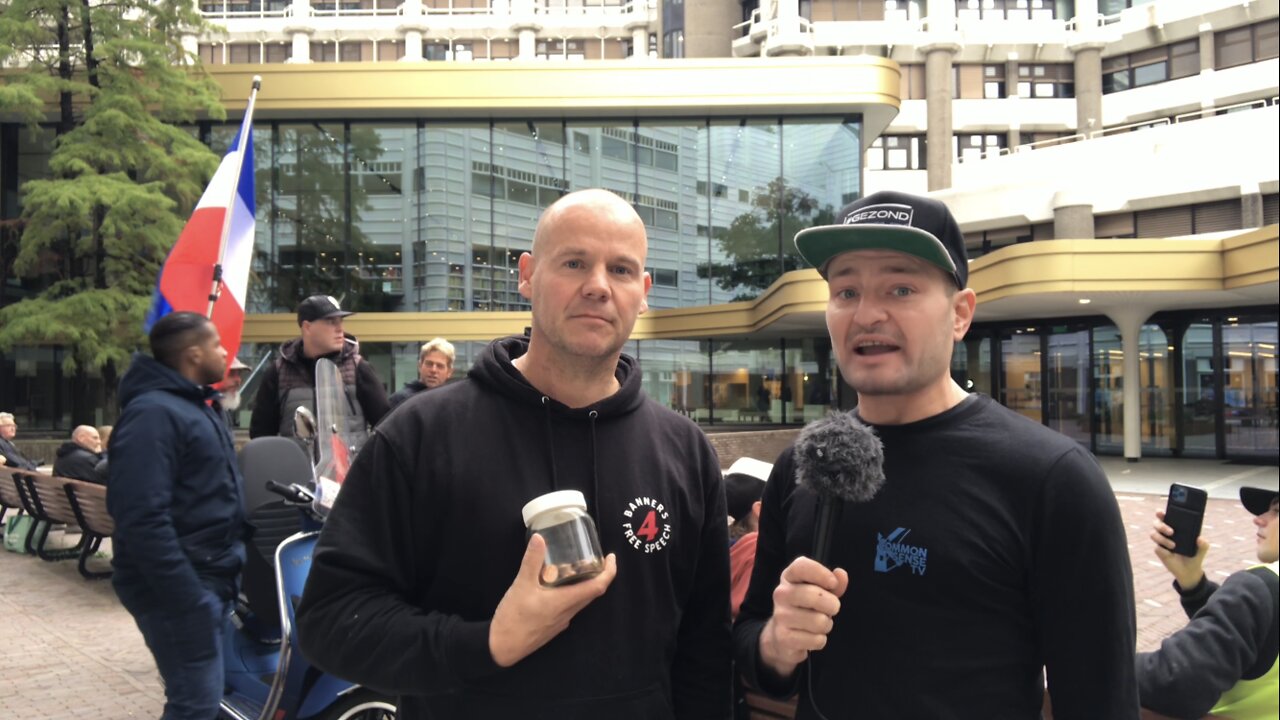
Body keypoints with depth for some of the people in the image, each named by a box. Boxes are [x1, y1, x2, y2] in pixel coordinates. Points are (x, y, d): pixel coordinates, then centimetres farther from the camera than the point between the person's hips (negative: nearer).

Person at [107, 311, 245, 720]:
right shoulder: (153, 413, -18)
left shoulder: (193, 405, 15)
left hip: (210, 575, 10)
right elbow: (143, 519, -26)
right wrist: (189, 602, -27)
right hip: (179, 585, -10)